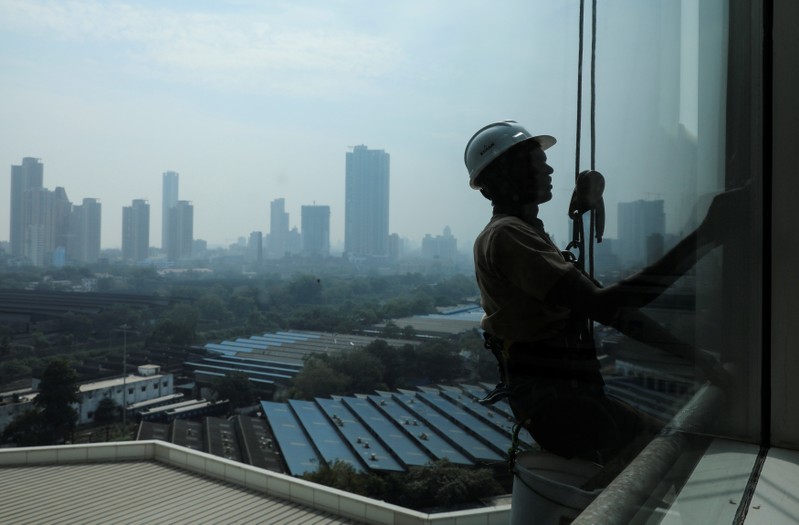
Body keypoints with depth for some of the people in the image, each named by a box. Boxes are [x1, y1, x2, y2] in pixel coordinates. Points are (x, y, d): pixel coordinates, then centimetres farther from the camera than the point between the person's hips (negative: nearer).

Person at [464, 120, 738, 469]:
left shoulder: (529, 234, 18)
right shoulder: (505, 235, -15)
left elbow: (607, 307, 15)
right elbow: (602, 305, -27)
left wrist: (691, 353, 8)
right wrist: (702, 238, -27)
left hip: (571, 391, 10)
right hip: (552, 398, -10)